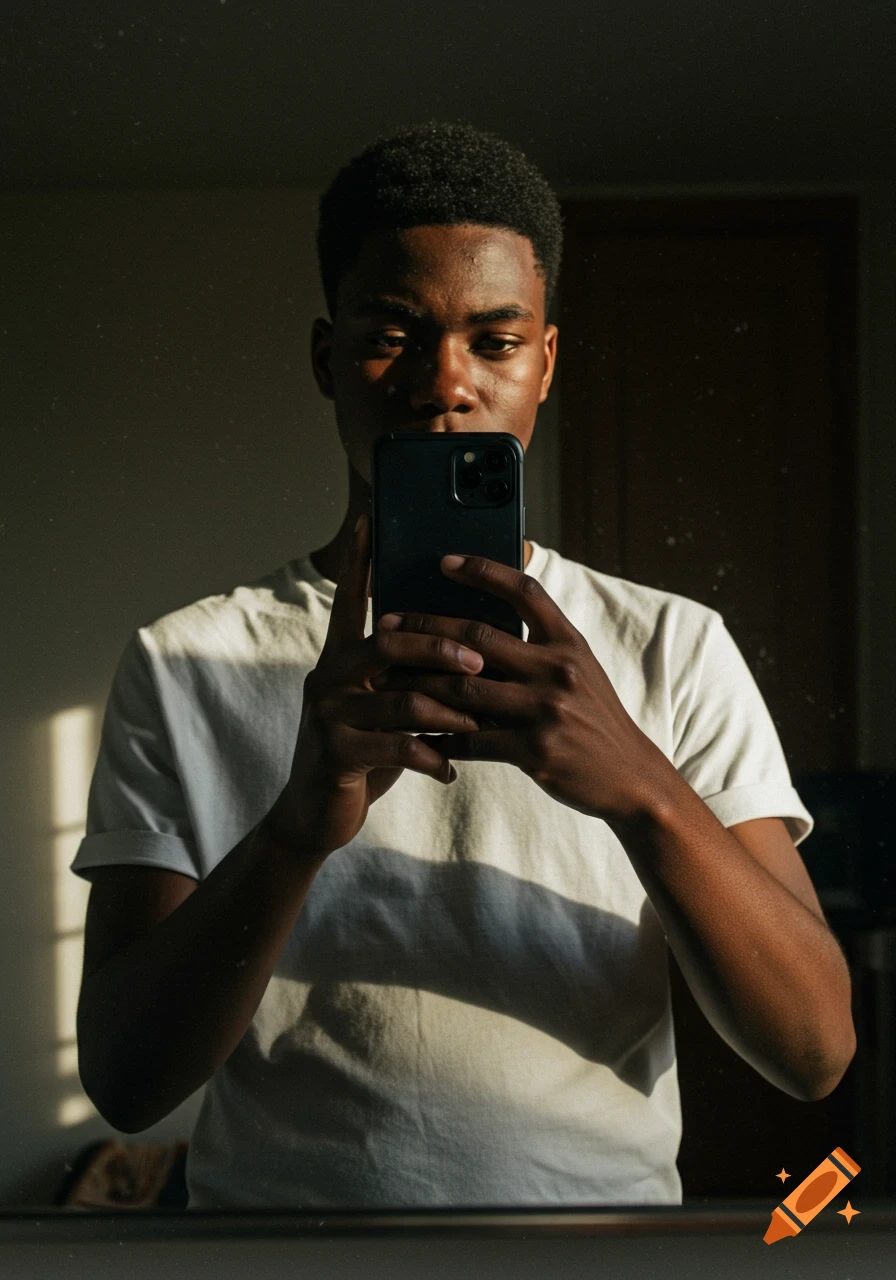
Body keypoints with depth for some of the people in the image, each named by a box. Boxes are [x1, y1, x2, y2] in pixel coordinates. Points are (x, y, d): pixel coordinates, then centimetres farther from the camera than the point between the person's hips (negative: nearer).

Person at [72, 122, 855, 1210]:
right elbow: (124, 1085, -6)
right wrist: (299, 825, -23)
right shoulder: (184, 667, 1)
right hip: (276, 1199, 0)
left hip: (605, 1194, 1)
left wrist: (641, 790, -21)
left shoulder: (673, 651, 3)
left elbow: (815, 1051, -5)